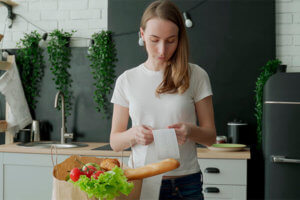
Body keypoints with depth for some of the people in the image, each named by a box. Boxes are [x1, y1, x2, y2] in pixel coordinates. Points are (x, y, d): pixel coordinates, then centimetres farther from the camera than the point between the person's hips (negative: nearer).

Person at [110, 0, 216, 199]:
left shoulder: (196, 76, -3)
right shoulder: (127, 80, 1)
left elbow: (210, 136, 1)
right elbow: (115, 142, 4)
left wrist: (190, 130, -21)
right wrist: (133, 134, -17)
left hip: (185, 183, -1)